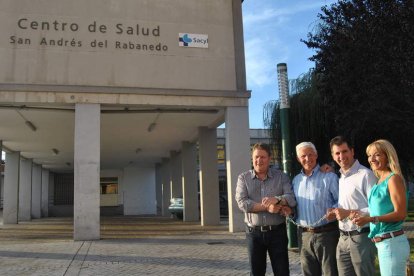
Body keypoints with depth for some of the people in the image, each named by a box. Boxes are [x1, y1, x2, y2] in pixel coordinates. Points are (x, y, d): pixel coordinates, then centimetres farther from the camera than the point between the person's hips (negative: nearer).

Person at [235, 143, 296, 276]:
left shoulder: (281, 176, 3)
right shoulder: (244, 178, 2)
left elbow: (292, 198, -10)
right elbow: (242, 203, -11)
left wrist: (276, 199, -30)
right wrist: (267, 207, -19)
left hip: (277, 232, 0)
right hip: (254, 233, 0)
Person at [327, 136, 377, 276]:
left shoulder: (365, 174, -12)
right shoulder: (340, 177, 13)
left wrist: (349, 213, -18)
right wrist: (336, 212, 3)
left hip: (361, 238, -7)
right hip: (343, 238, 7)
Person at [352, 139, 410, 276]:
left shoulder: (394, 179, -11)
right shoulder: (380, 181, 12)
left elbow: (401, 213, -16)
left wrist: (370, 219, -23)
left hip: (392, 243, -8)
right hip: (383, 243, 8)